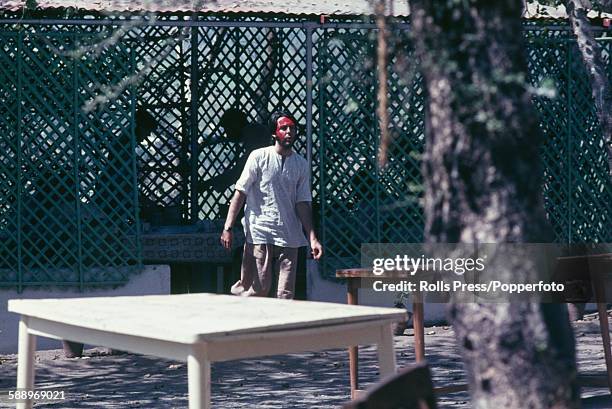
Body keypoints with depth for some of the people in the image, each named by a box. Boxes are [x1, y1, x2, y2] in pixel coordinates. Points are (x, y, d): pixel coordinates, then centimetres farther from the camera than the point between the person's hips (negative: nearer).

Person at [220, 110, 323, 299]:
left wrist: (312, 238, 2)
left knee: (286, 295, 0)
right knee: (260, 289, -8)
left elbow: (303, 203, 10)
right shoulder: (258, 157, -1)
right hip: (259, 234, -4)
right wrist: (228, 228, -10)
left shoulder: (301, 164, 10)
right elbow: (240, 193, -2)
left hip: (289, 237, 4)